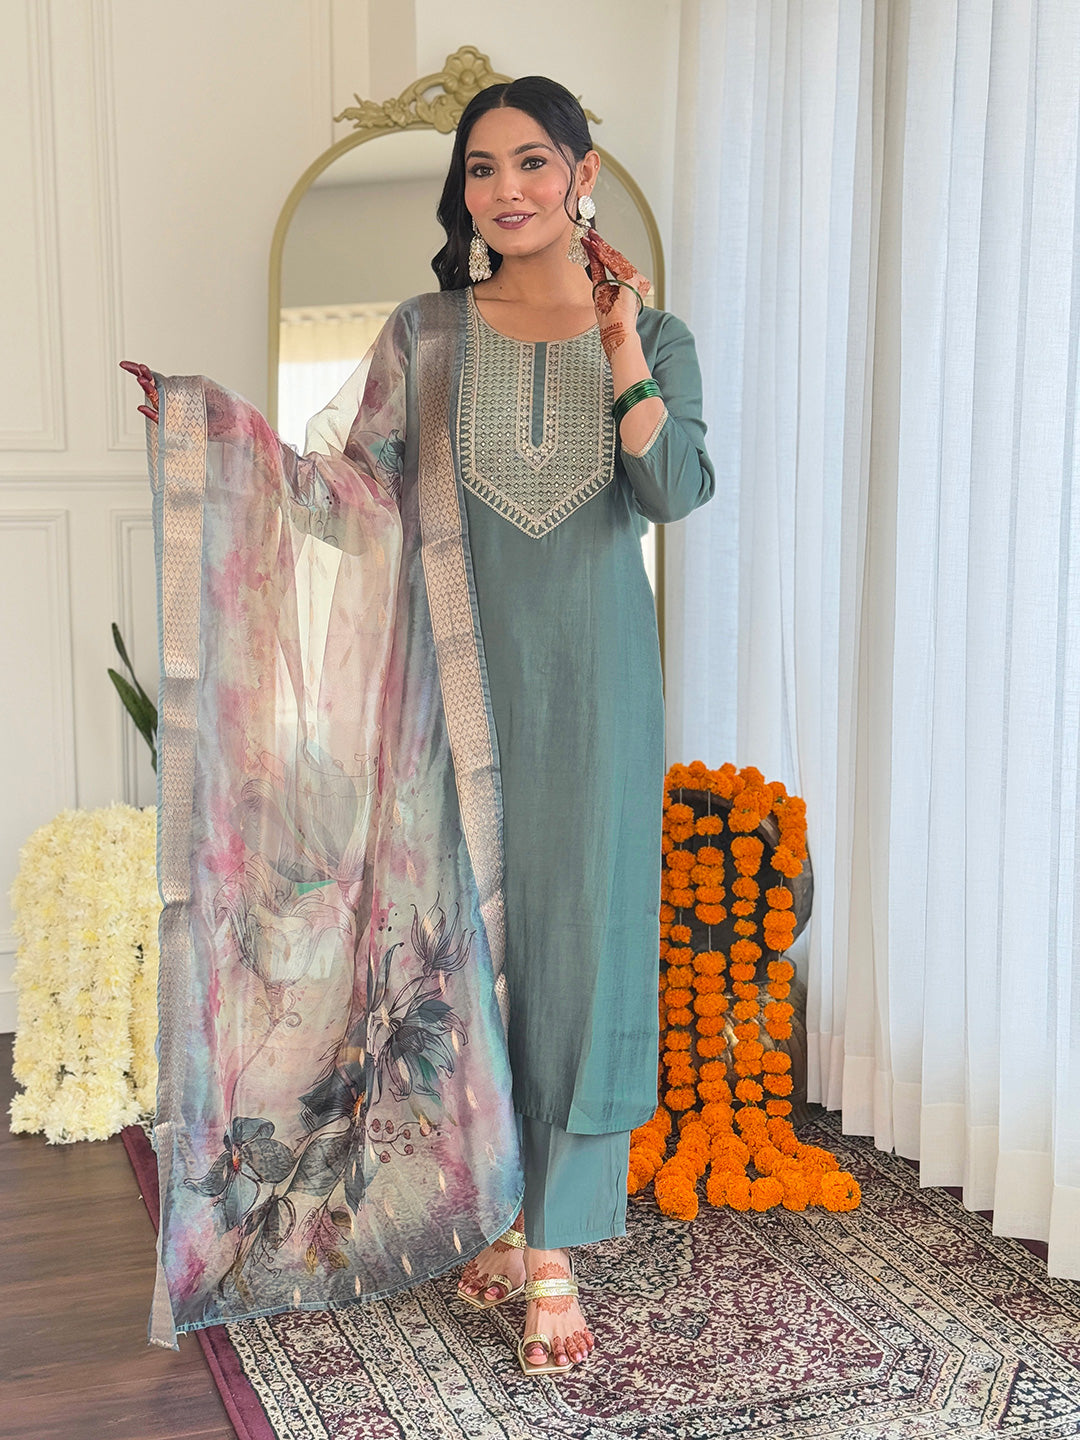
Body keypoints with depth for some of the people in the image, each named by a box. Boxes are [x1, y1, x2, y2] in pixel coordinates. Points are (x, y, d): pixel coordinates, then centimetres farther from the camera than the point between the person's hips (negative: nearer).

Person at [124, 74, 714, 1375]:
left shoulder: (651, 334, 6)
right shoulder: (424, 337, 6)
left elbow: (679, 494, -7)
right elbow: (348, 495, 1)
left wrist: (623, 355, -13)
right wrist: (218, 434, -10)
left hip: (594, 679, 0)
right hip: (462, 673, 1)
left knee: (579, 928, -2)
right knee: (467, 925, 4)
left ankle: (553, 1244, 6)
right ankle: (491, 1205, 21)